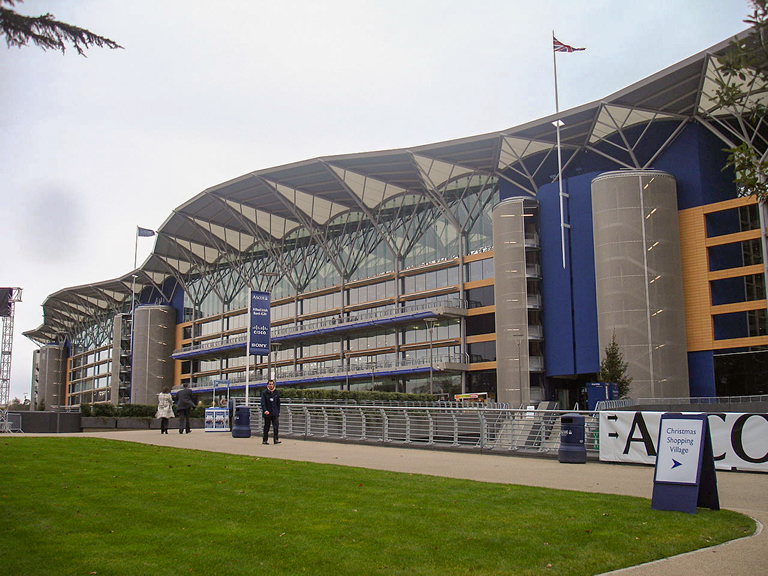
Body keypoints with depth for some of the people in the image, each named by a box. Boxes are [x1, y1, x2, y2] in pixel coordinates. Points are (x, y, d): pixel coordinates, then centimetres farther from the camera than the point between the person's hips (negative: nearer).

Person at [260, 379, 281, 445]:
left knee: (276, 426, -10)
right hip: (267, 413, -2)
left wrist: (278, 411, 11)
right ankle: (265, 440, 14)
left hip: (275, 413, 2)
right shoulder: (264, 393, 0)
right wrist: (265, 410, -23)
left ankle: (276, 440, -9)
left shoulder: (276, 393, 10)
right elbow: (263, 403, -9)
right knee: (266, 427, 5)